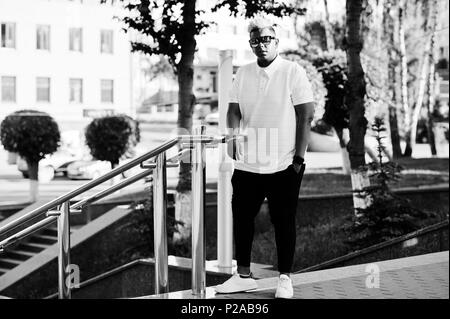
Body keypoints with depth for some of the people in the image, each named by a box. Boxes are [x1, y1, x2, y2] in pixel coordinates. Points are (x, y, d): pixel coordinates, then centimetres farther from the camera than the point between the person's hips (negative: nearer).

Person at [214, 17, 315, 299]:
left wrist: (299, 157, -12)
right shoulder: (243, 74, 9)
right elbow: (234, 109, 9)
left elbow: (306, 116, -7)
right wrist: (234, 134, -12)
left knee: (284, 221, 4)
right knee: (242, 217, 8)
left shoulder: (293, 72, -5)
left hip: (283, 165, -4)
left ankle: (285, 278, 15)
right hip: (248, 163, 5)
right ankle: (243, 276, 20)